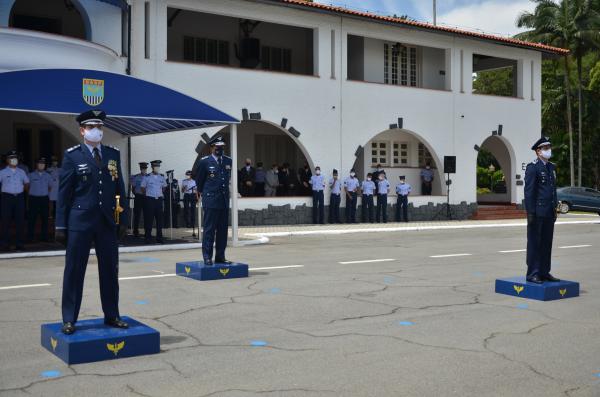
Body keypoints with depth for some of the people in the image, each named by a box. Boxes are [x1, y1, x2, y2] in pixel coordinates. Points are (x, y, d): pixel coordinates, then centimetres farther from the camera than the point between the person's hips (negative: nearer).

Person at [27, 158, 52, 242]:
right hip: (34, 198, -2)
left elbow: (50, 186, 20)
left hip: (44, 198, 2)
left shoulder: (48, 176, 7)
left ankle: (44, 237, 12)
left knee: (44, 218, 5)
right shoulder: (31, 175, 0)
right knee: (32, 218, -2)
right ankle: (30, 237, 5)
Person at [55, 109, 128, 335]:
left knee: (110, 270, 9)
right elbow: (64, 192, -1)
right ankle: (69, 319, 13)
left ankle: (112, 316, 21)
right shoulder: (72, 155, -1)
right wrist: (61, 225, -4)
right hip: (80, 222, -3)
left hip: (108, 222, 4)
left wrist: (123, 220, 6)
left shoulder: (113, 154, 9)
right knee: (74, 271, 3)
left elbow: (120, 188, 10)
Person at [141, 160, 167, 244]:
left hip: (159, 199, 3)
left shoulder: (162, 177, 7)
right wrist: (147, 195, 6)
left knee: (159, 219, 4)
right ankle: (148, 238, 5)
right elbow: (143, 188, 6)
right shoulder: (147, 177, -3)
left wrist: (161, 194, 12)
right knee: (149, 219, -1)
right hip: (150, 199, -3)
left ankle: (159, 238, 11)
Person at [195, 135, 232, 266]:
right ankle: (207, 257, 2)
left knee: (223, 230, 7)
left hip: (224, 200, 5)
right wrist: (203, 193, 16)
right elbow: (199, 180, 6)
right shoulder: (205, 162, -4)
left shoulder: (228, 161, 10)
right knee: (209, 230, -3)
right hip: (210, 201, -5)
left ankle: (220, 256, 14)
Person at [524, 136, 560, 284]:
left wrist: (555, 208, 16)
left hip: (549, 213, 7)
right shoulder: (532, 167, -8)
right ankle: (532, 274, 4)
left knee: (547, 243, 11)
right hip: (537, 212, -7)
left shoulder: (552, 167, 17)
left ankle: (544, 272, 18)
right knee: (534, 243, -1)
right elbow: (529, 191, -12)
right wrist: (530, 212, -16)